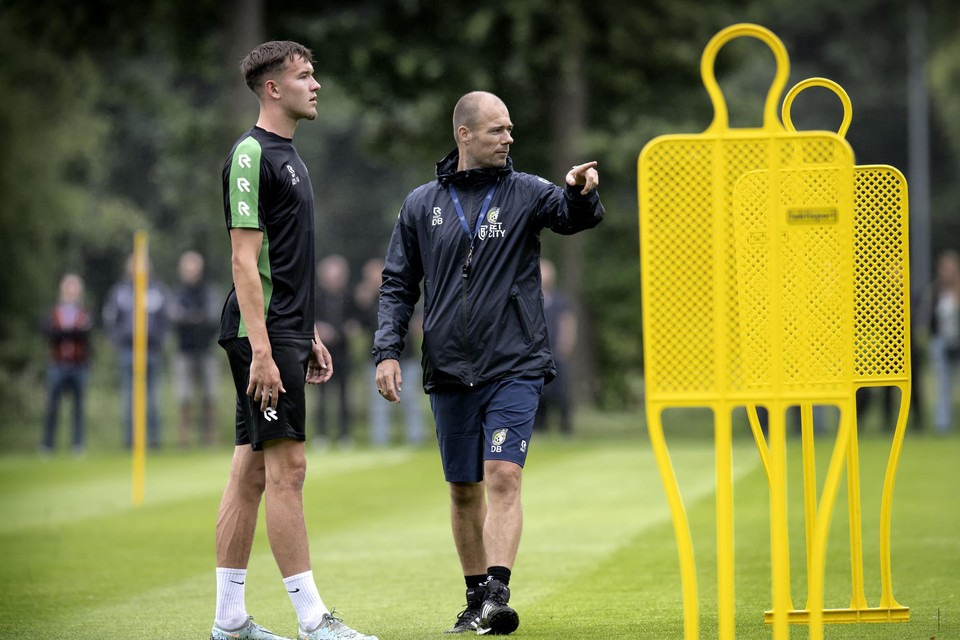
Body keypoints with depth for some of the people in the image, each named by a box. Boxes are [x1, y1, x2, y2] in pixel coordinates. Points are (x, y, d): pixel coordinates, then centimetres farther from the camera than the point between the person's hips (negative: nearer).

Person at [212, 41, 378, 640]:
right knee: (287, 467, -9)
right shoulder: (252, 154, -11)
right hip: (264, 335, -10)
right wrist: (261, 350, -22)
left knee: (252, 469, 9)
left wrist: (310, 336, 22)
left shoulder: (288, 156, 19)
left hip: (287, 332, 10)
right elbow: (245, 260, -17)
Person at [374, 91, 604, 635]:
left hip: (515, 367, -3)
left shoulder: (526, 193, 3)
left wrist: (583, 193, -36)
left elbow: (577, 216, -13)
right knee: (464, 488, 8)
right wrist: (388, 351, 0)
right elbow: (399, 285, 11)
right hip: (450, 371, 3)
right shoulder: (423, 205, 8)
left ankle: (498, 593, -22)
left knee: (503, 474, -16)